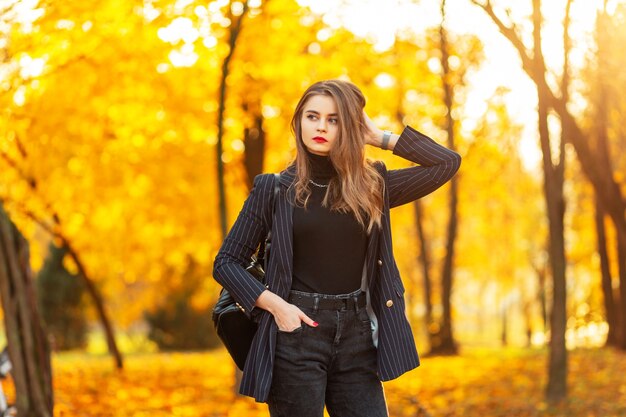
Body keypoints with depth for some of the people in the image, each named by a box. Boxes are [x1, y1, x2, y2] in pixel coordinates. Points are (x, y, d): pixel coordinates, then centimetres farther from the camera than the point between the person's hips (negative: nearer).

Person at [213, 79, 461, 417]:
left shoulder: (371, 186, 8)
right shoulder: (275, 188, 1)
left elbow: (447, 162, 5)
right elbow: (226, 263, 2)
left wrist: (380, 137, 4)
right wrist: (275, 305, -12)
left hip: (357, 338, 3)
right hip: (297, 331, -3)